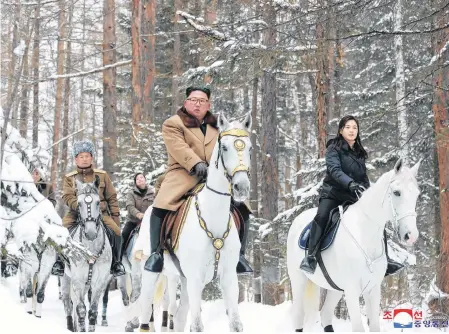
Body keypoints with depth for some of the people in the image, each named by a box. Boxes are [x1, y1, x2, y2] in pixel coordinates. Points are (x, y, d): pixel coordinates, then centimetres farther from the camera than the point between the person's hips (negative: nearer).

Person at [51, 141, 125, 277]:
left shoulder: (102, 176, 11)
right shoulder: (69, 178, 9)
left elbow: (112, 197, 12)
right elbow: (67, 197, -6)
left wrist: (116, 217, 5)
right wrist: (79, 206, -25)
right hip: (76, 213, 0)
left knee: (115, 231, -23)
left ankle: (116, 262, -1)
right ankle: (60, 260, -4)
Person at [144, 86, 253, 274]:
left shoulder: (217, 127, 22)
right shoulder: (173, 124, 6)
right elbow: (179, 148, -12)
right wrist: (196, 164, -28)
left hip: (215, 175, 4)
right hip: (183, 174, -4)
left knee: (242, 207, -7)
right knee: (160, 206, -27)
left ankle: (239, 254, 6)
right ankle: (156, 252, -12)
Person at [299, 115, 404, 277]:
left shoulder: (359, 152, 13)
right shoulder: (334, 148, -5)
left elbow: (364, 178, 20)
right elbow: (334, 170, -22)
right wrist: (350, 183, -39)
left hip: (354, 195, 6)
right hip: (333, 192, -5)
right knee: (322, 216, -32)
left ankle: (384, 259, 3)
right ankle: (310, 257, -30)